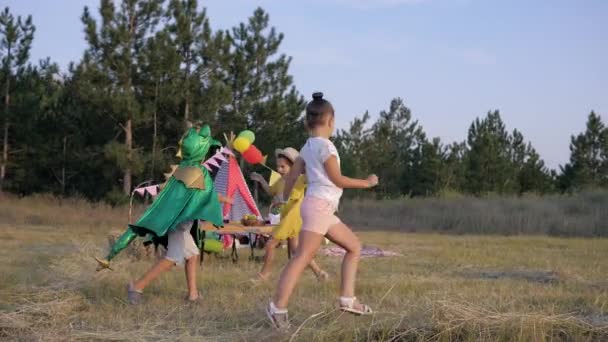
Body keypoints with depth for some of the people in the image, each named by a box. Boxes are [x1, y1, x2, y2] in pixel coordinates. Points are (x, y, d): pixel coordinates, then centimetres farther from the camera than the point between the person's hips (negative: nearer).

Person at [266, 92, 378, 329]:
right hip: (319, 206, -10)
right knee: (302, 257, -15)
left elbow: (292, 176, 17)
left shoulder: (308, 146, 15)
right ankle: (278, 307, -19)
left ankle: (347, 299, 9)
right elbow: (337, 180, -9)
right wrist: (366, 183, 2)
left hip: (324, 209, 10)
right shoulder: (325, 145, -11)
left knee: (354, 247, 13)